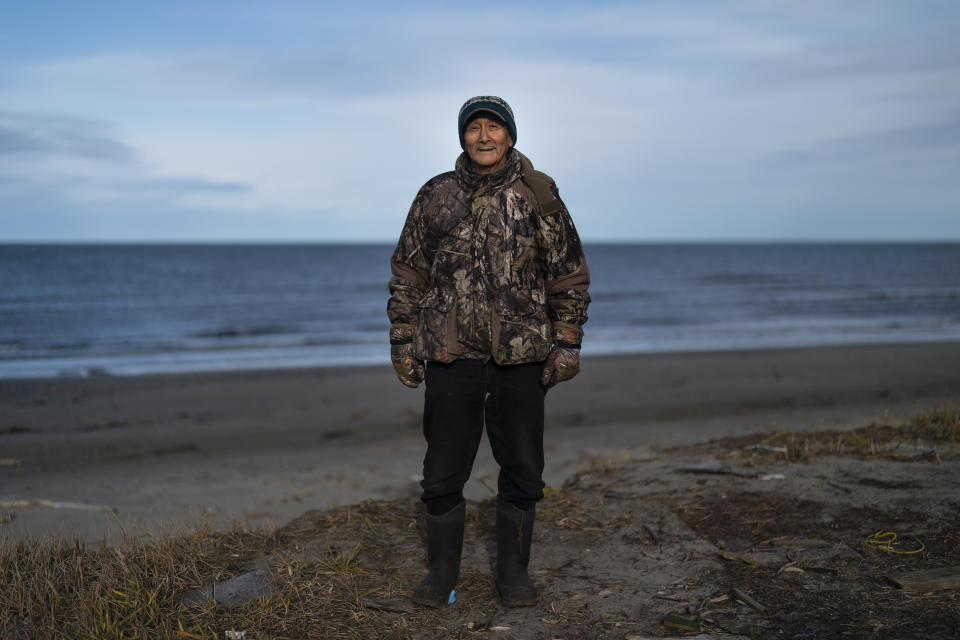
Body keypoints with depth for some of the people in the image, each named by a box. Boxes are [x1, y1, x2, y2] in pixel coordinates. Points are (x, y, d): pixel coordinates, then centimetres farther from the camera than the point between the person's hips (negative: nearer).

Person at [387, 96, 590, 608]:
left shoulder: (538, 196, 2)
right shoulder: (435, 197, 5)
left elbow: (569, 273, 4)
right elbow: (408, 273, 10)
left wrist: (567, 343, -1)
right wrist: (402, 342, 5)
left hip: (521, 357, 0)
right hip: (451, 355, 0)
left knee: (522, 470, 8)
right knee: (443, 470, 6)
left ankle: (514, 571, 24)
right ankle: (442, 572, 21)